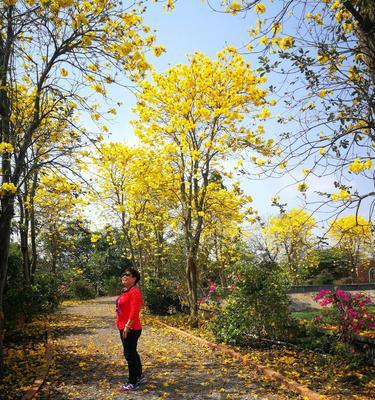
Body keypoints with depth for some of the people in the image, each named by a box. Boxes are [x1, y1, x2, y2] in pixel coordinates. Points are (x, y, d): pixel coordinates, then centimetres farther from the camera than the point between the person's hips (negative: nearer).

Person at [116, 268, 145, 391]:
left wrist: (127, 326, -25)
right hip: (123, 328, 10)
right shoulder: (125, 291, 11)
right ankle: (139, 376, 35)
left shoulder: (134, 292, -18)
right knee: (131, 353, 20)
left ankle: (132, 383, 12)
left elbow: (134, 311, -24)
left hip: (130, 329, -10)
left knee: (129, 354, 0)